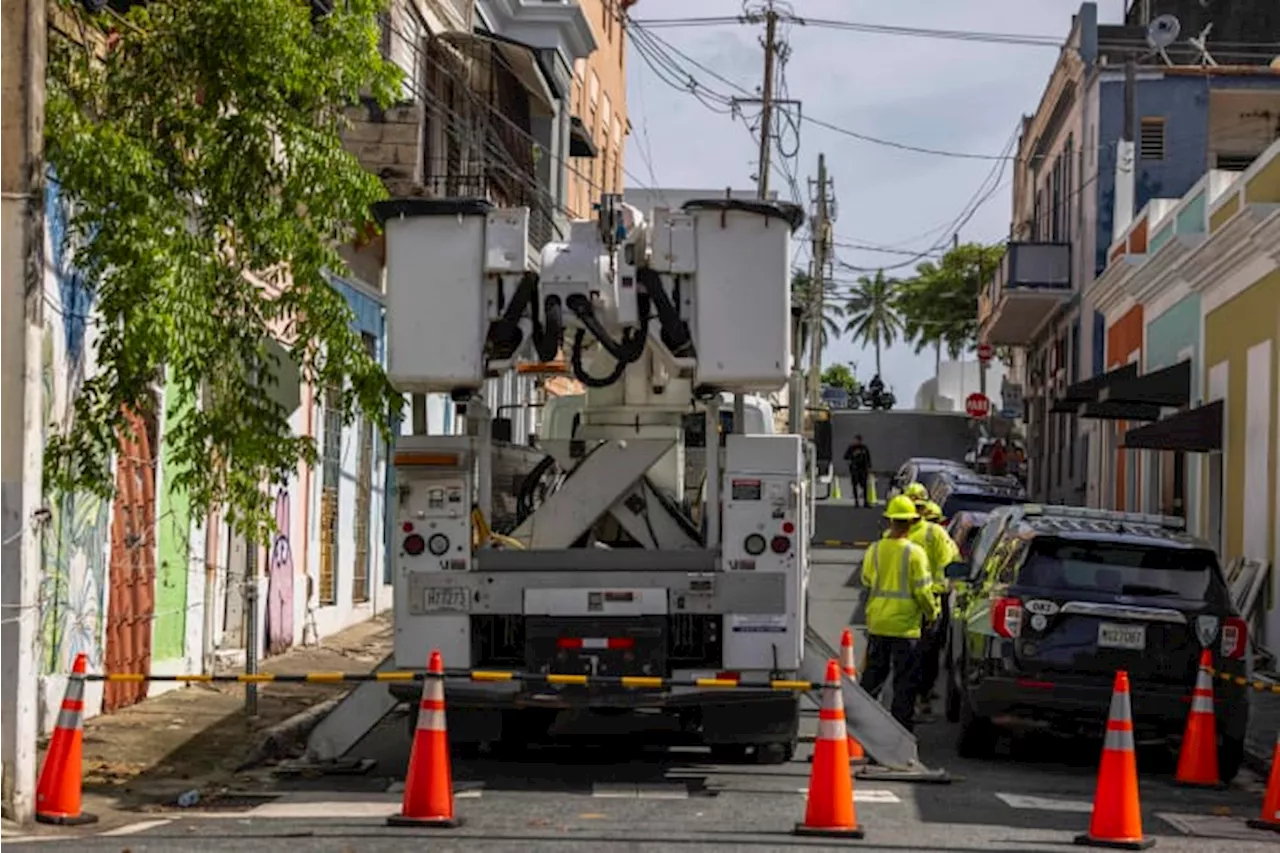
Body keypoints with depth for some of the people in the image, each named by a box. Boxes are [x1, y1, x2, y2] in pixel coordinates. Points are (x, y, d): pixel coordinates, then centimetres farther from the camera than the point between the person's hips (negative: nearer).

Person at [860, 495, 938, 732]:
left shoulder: (874, 550, -1)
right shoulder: (915, 553, -14)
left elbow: (866, 581, 11)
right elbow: (922, 590, -11)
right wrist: (931, 613, 5)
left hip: (877, 622, 4)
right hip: (905, 625, -4)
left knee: (873, 674, 17)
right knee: (905, 681, 3)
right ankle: (901, 727, 4)